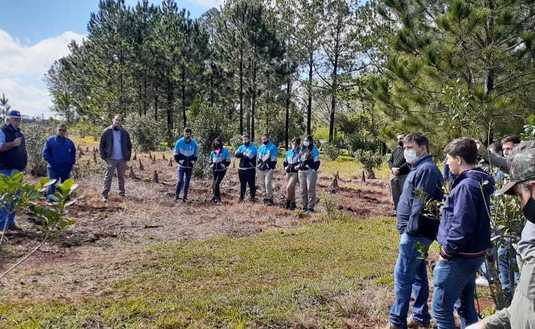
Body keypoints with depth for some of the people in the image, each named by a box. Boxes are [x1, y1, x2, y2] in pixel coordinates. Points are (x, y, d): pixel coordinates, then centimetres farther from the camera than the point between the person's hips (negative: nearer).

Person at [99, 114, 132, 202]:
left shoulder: (125, 133, 6)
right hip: (111, 159, -2)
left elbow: (129, 145, 13)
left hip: (122, 159, 2)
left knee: (121, 177, 11)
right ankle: (105, 195, 0)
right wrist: (104, 156, -4)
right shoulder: (107, 132, 0)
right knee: (108, 177, -3)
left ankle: (122, 192, 22)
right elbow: (101, 145, 3)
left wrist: (128, 156, 5)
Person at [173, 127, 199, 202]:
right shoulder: (179, 142, -5)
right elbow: (176, 153, 4)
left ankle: (184, 197, 15)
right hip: (181, 165, -2)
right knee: (180, 180, -12)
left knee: (187, 182, 7)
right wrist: (179, 160, -7)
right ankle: (176, 195, 1)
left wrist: (193, 161, -4)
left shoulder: (194, 143, 0)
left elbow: (196, 154, 11)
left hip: (190, 166, 2)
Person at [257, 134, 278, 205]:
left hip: (268, 168, -6)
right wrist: (258, 165, 13)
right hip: (260, 168, 6)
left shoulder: (273, 147, -3)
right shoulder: (260, 148, 16)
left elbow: (274, 159, -7)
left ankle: (270, 199, -7)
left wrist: (272, 167, -13)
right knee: (262, 184, 9)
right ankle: (265, 197, 20)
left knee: (268, 183, -13)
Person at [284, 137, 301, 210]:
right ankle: (293, 203, 23)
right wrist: (286, 167, 6)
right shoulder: (288, 152, 14)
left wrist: (296, 167, -20)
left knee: (288, 188, -15)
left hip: (295, 173, -6)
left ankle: (288, 202, 0)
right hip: (288, 172, 6)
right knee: (292, 188, 13)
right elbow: (285, 162, 23)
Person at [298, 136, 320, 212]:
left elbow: (317, 162, -7)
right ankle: (304, 206, 15)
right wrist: (299, 165, 8)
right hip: (301, 171, 7)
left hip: (310, 171, -7)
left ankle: (311, 207, -6)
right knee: (303, 190, 8)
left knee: (310, 189, -9)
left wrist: (314, 169, -15)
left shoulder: (314, 150, -2)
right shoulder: (302, 150, 18)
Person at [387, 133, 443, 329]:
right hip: (416, 233, 10)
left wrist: (410, 230, -20)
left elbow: (420, 204, -23)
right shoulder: (420, 169, 16)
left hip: (416, 233, -10)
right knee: (418, 275, 17)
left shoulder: (426, 169, -17)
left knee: (402, 276, -4)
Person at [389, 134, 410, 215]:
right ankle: (396, 209, 23)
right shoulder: (395, 150, 16)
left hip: (404, 175, -6)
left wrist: (399, 169, -21)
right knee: (395, 194, 12)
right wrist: (392, 168, -7)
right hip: (394, 175, 6)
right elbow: (390, 161, 13)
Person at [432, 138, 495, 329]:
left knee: (441, 308, 2)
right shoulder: (480, 181, 9)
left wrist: (447, 251, -15)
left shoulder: (466, 186, -22)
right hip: (473, 254, 10)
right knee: (465, 306, 21)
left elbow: (460, 227, -25)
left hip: (459, 257, -10)